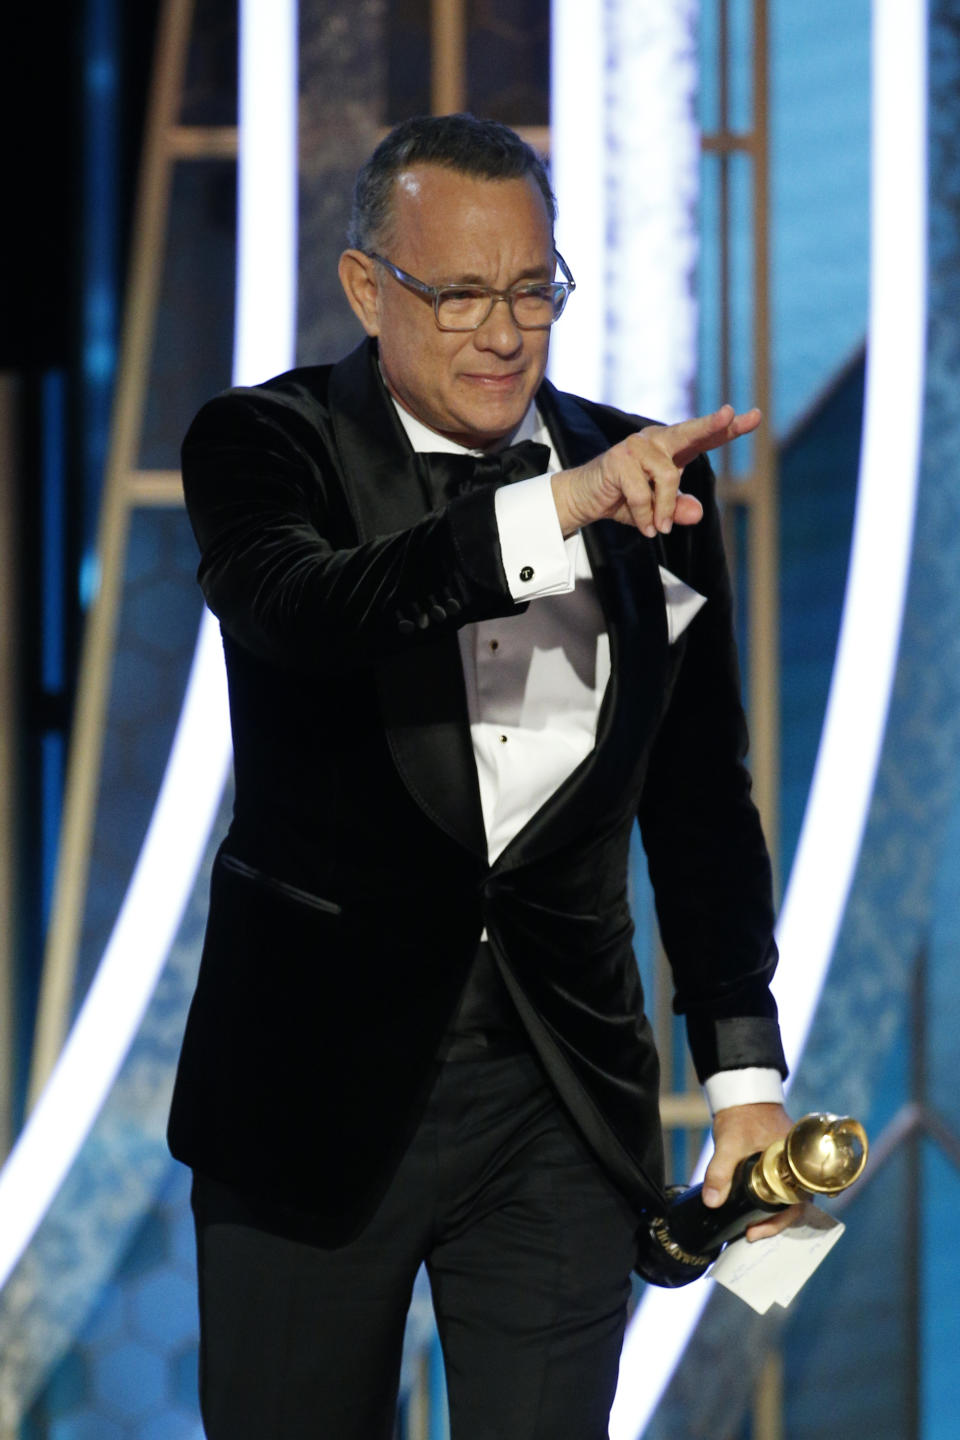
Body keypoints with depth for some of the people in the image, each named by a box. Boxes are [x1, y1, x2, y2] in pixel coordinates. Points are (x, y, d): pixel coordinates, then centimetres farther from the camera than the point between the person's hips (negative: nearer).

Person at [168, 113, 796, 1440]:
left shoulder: (653, 482, 5)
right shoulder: (266, 444, -4)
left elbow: (701, 805, 10)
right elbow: (299, 607, -28)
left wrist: (746, 1079, 4)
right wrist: (556, 508, -38)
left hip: (565, 1100, 2)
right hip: (319, 1089, -2)